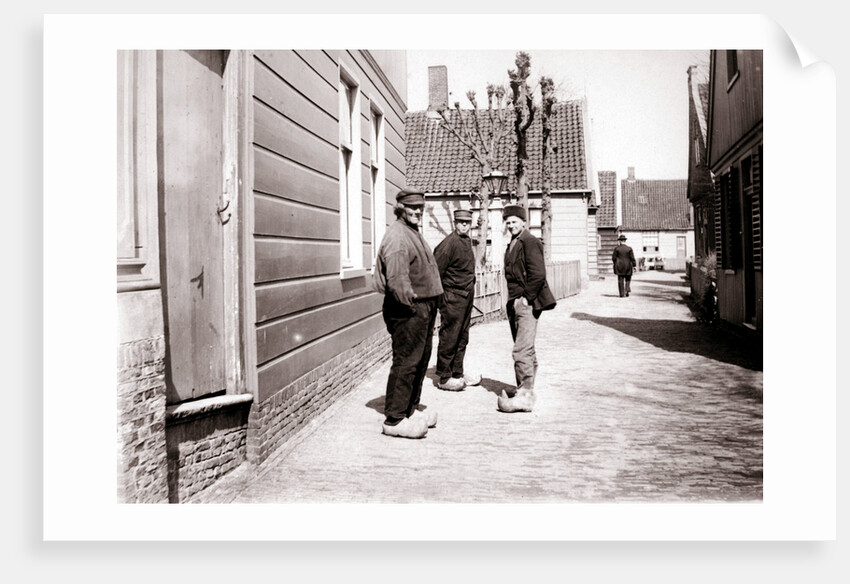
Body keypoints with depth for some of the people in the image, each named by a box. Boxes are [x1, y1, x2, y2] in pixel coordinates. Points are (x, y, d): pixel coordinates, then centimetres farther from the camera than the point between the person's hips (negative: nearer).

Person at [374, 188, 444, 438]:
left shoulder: (414, 233, 19)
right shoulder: (396, 237, -15)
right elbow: (397, 279, -25)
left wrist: (428, 308, 17)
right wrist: (410, 304, -20)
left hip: (423, 307, 11)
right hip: (407, 310, -11)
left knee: (420, 361, 16)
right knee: (405, 362, -7)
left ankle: (410, 410, 28)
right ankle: (394, 420, 0)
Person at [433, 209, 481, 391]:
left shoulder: (467, 241, 13)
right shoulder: (449, 243, -15)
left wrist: (470, 289, 18)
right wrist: (439, 295, -13)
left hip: (466, 296, 9)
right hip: (452, 296, -9)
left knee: (462, 337, 13)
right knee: (449, 337, -4)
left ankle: (457, 374, 22)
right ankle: (444, 378, 4)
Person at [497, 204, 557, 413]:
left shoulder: (530, 242, -10)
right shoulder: (512, 245, 18)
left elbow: (538, 274, -19)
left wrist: (525, 298, -15)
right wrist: (512, 301, 15)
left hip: (527, 303, -9)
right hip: (515, 303, 9)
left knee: (522, 350, -12)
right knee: (526, 349, 15)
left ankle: (525, 396, -9)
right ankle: (524, 389, 23)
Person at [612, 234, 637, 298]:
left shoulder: (616, 248, -6)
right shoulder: (629, 248, -4)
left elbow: (613, 258, -3)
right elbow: (632, 258, -5)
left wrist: (616, 263, 15)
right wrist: (634, 266, 2)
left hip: (619, 266, 0)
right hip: (628, 266, 0)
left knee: (620, 280, 3)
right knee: (628, 279, 16)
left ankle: (622, 294, 1)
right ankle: (627, 290, -2)